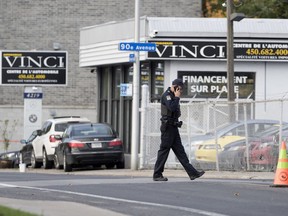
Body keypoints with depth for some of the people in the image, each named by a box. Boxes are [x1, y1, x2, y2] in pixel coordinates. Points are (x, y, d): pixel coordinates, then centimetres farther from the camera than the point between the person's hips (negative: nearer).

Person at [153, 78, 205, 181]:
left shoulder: (173, 96, 18)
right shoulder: (166, 95, -12)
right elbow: (171, 107, -27)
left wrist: (178, 112, 9)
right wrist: (177, 97, -16)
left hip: (173, 127, 10)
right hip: (168, 127, -10)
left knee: (180, 150, 6)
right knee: (164, 150, -5)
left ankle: (192, 173, 3)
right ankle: (157, 175, 1)